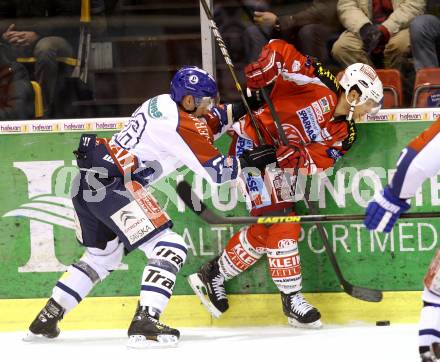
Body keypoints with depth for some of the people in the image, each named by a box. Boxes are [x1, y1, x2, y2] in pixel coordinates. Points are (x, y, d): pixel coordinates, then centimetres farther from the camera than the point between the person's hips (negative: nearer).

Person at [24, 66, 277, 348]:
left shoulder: (162, 102, 15)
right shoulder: (181, 124, -11)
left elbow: (207, 124, 29)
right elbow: (216, 170, -7)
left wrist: (240, 108, 19)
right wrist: (251, 160, 4)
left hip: (88, 181, 10)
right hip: (113, 185, -10)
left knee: (104, 255, 27)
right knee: (170, 248, -10)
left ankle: (47, 318, 28)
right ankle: (145, 323, -21)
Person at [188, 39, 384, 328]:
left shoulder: (344, 133, 3)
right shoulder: (320, 85, -17)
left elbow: (318, 160, -11)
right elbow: (279, 51, -18)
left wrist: (288, 156, -29)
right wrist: (260, 74, -32)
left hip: (278, 161, 9)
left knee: (265, 232, 9)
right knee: (281, 221, -13)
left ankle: (214, 275, 26)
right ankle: (292, 298, -8)